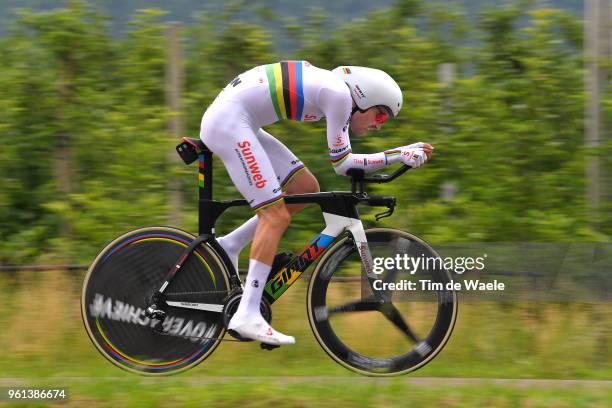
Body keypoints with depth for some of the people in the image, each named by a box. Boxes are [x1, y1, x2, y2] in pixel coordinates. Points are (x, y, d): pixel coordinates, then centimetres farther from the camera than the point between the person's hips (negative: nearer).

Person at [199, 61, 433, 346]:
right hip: (227, 121, -10)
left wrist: (404, 153, 15)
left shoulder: (331, 89, 16)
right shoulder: (339, 93, -11)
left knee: (306, 189, 11)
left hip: (233, 121, 10)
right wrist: (400, 155, -3)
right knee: (276, 216, -13)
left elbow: (344, 162, 20)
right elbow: (342, 164, -6)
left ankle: (229, 246, 14)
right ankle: (248, 316, -18)